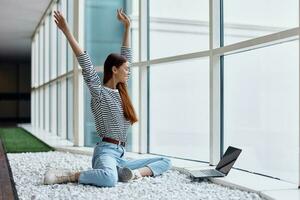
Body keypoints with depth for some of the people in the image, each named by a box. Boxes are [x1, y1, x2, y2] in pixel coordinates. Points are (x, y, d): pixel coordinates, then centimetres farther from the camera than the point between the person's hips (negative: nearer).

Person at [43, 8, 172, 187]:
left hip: (121, 155, 8)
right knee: (110, 178, -41)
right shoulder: (99, 93, -3)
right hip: (106, 152, -8)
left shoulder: (120, 91, 16)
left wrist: (127, 27, 24)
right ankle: (67, 176, -21)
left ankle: (136, 172, -21)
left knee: (166, 162, 2)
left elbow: (127, 56, 21)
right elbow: (86, 66, -15)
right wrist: (67, 33, -22)